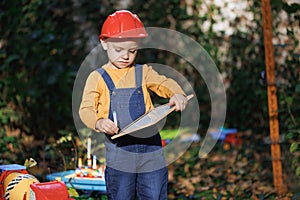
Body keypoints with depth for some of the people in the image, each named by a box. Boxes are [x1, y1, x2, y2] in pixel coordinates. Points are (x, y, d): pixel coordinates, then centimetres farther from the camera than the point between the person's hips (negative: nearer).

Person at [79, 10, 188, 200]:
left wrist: (177, 94, -25)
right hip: (118, 147, -2)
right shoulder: (97, 77, 2)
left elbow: (164, 83, -2)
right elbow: (86, 109, -5)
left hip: (150, 143, 2)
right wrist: (98, 122, -27)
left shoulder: (143, 72, 10)